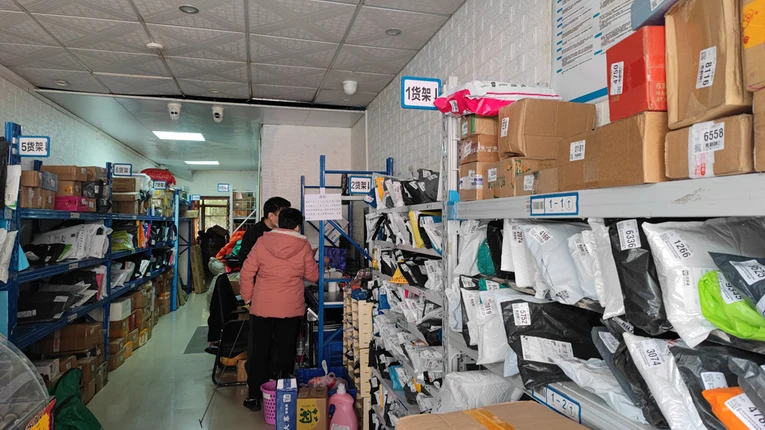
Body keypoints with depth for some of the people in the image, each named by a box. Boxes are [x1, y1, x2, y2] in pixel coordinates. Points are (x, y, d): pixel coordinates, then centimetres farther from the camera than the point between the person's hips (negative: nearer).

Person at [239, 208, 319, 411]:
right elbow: (313, 275, 3)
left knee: (259, 351, 13)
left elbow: (247, 272, -3)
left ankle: (254, 396, 19)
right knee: (286, 352, 12)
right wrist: (312, 260, 22)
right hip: (291, 308, 0)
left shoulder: (262, 241, -3)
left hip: (262, 306, 1)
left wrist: (248, 297, 10)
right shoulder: (303, 245, -6)